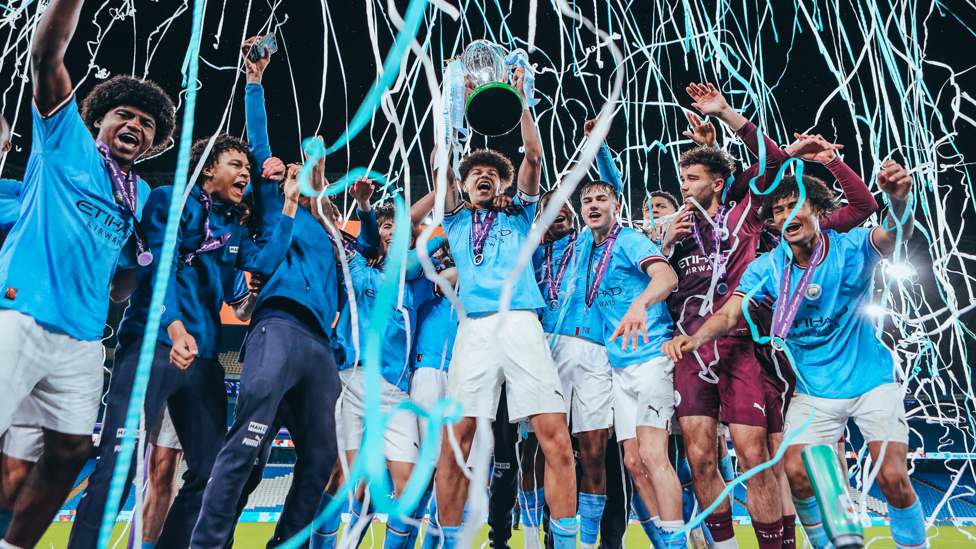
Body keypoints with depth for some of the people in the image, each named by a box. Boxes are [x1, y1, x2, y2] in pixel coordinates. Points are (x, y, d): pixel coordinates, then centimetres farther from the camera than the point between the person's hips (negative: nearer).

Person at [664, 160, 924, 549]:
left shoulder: (851, 248, -12)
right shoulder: (766, 268, -9)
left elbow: (894, 236, -32)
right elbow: (729, 313, -18)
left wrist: (898, 201, -56)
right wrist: (696, 337, -40)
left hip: (872, 381, -1)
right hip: (814, 391, 2)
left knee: (892, 479, -11)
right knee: (797, 473, -6)